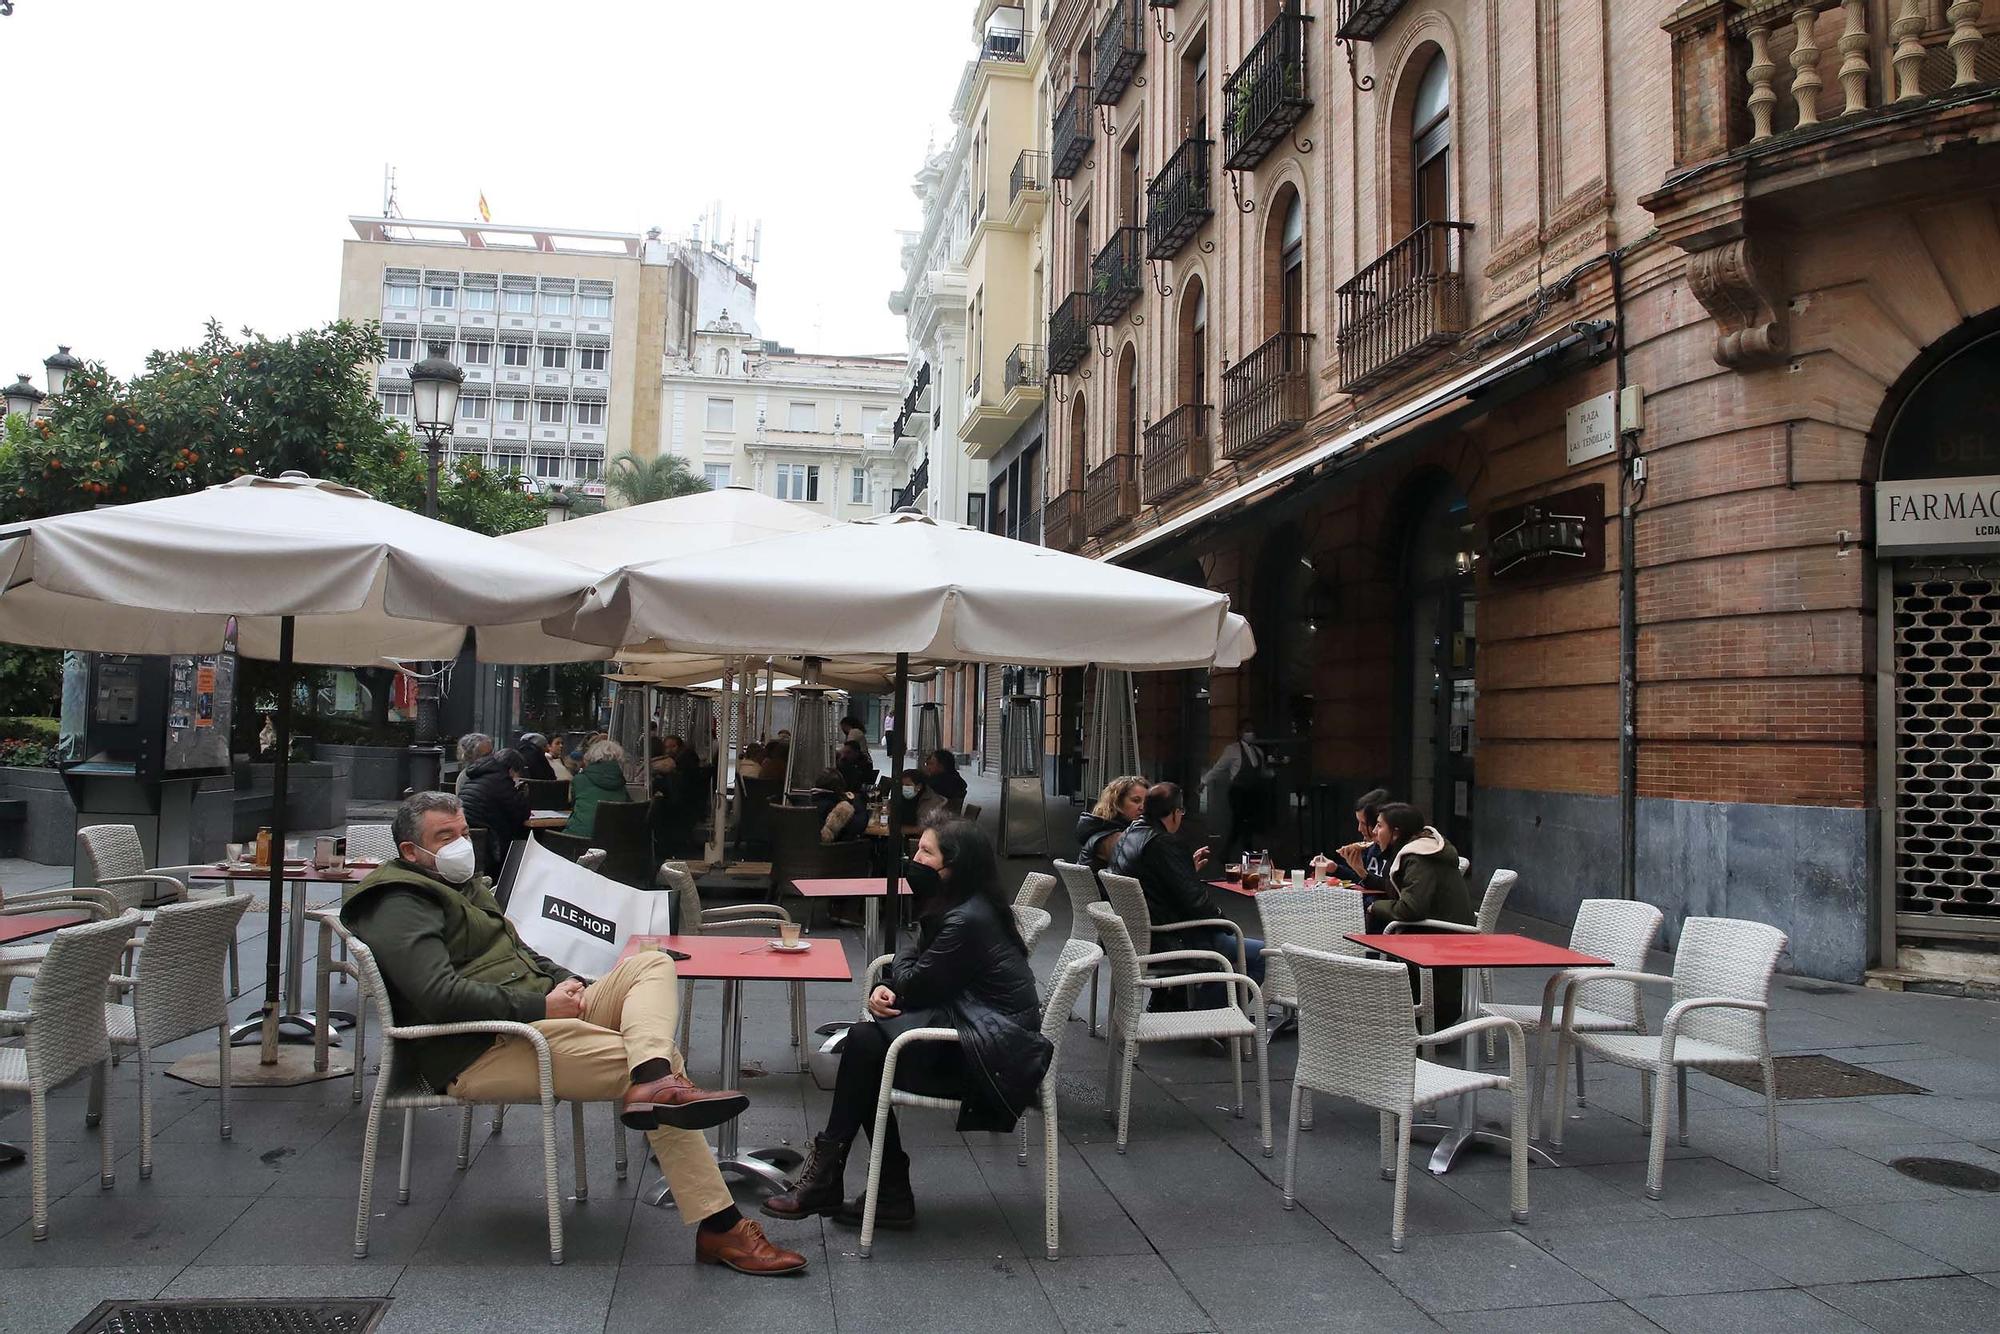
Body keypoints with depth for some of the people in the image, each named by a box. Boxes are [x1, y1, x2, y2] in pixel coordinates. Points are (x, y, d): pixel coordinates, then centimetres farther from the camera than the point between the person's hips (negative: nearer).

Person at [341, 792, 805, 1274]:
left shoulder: (462, 886, 26)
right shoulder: (400, 907, -7)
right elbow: (440, 995, -23)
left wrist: (566, 982, 10)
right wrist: (540, 1006, -21)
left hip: (538, 1013, 10)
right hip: (482, 1052, -10)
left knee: (652, 965, -9)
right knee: (666, 1060, -25)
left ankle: (652, 1083, -39)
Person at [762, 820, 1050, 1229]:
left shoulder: (967, 921, -21)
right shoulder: (958, 908, 11)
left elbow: (915, 986, -16)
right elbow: (914, 979, 15)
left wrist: (896, 974, 6)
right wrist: (886, 988, -7)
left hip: (994, 1053, -10)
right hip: (971, 1023, 10)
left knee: (865, 1042, -14)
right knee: (864, 1038, -1)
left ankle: (823, 1180, -1)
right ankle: (891, 1195, 3)